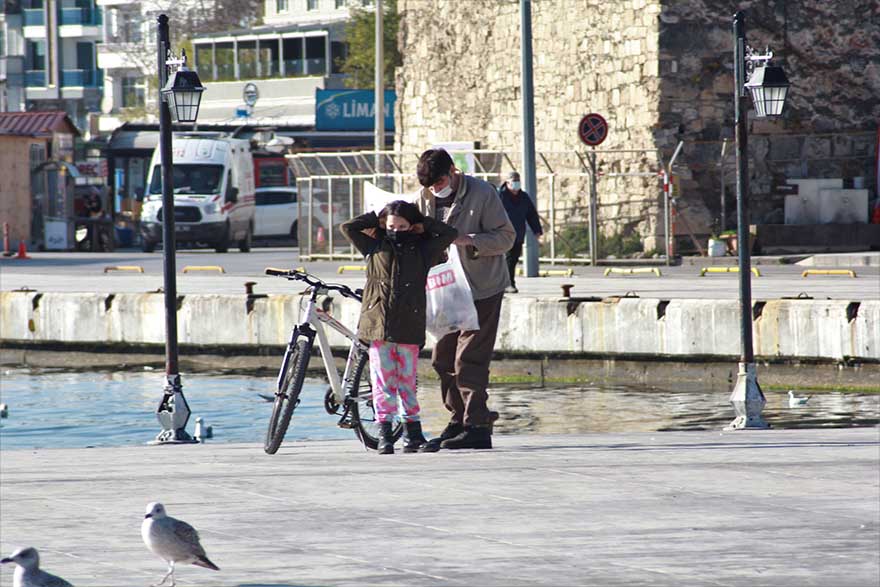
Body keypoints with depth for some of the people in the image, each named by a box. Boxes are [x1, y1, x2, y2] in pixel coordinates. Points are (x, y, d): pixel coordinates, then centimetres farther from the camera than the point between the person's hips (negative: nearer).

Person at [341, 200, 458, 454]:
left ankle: (412, 432, 13)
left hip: (408, 326, 0)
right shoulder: (376, 247, 11)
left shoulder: (422, 250, 9)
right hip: (378, 325, 0)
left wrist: (422, 223, 11)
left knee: (407, 381, 5)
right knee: (382, 381, -1)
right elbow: (348, 227, 10)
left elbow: (450, 233, 8)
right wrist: (376, 218, 11)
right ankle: (384, 434, 0)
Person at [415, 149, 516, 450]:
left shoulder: (482, 193, -11)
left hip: (482, 289, -7)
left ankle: (478, 427, -9)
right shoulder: (427, 198, 6)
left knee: (469, 359, -11)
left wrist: (467, 240, -24)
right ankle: (458, 421, 18)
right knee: (443, 359, 7)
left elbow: (506, 236, -12)